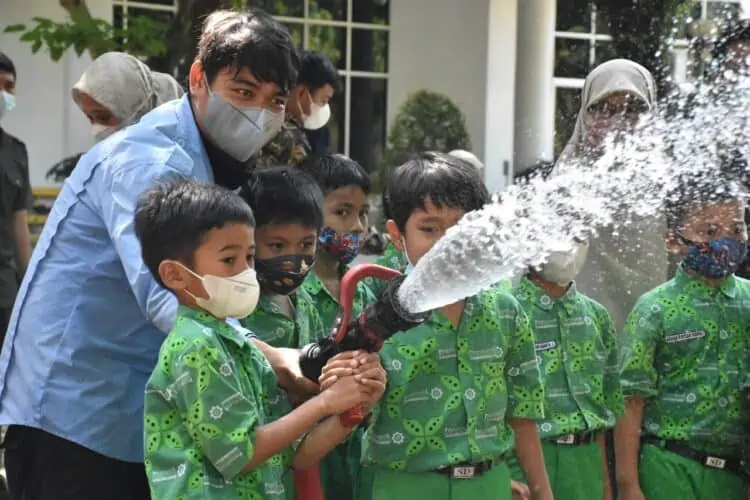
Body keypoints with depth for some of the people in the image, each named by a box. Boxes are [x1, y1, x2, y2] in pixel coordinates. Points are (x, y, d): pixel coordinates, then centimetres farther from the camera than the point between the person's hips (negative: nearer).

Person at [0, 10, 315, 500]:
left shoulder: (216, 163, 12)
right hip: (75, 410, -9)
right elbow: (168, 295, -34)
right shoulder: (150, 160, -19)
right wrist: (271, 358, -43)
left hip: (136, 413, 9)